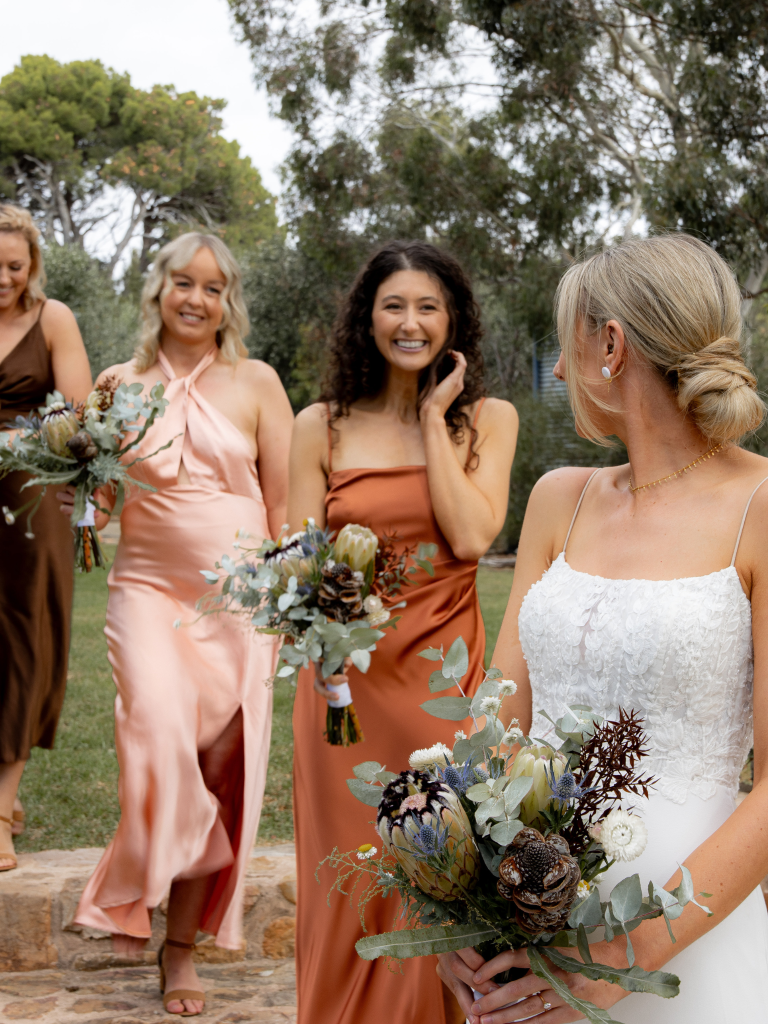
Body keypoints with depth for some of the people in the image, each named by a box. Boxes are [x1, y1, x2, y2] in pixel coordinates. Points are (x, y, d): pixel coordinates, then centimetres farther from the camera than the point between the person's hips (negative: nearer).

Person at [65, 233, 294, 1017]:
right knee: (160, 730, -24)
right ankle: (139, 892, -2)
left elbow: (285, 501, 4)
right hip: (149, 588, 0)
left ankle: (182, 945, 15)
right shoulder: (121, 384, 7)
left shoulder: (256, 383, 4)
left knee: (219, 769, 1)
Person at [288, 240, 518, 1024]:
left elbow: (472, 538, -12)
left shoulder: (487, 419, 3)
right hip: (348, 681, 0)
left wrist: (434, 416, -8)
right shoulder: (321, 427, 3)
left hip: (446, 673, 0)